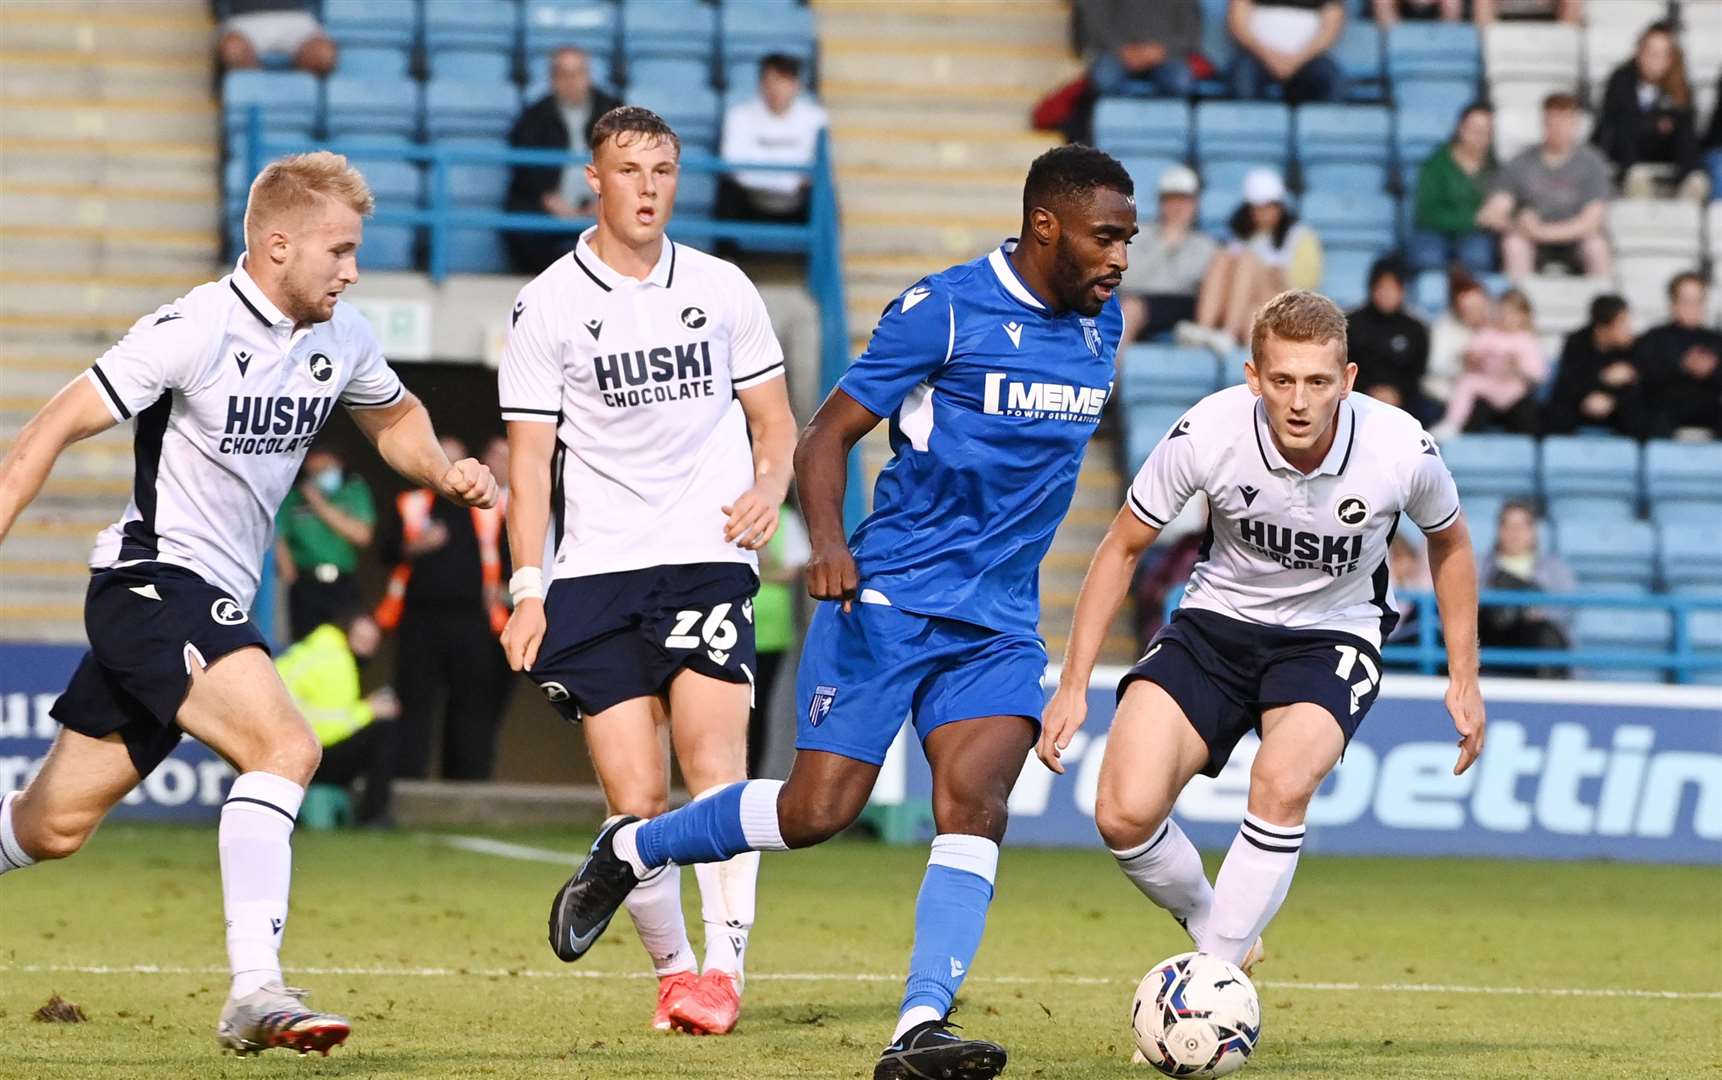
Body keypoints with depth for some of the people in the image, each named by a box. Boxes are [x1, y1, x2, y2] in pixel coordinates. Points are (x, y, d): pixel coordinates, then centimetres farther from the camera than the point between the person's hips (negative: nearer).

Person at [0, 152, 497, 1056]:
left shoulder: (341, 341, 6)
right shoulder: (194, 331, -16)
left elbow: (394, 417, 27)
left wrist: (446, 473, 7)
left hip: (216, 601, 8)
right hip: (153, 577, -8)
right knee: (285, 746, -26)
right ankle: (254, 992, -29)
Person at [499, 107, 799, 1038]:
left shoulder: (722, 288, 11)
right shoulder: (548, 305, 4)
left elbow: (774, 419, 20)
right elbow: (530, 461, 3)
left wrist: (768, 487, -2)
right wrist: (529, 591, -6)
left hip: (707, 554, 1)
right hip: (594, 574, -1)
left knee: (712, 755, -18)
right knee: (635, 799, -7)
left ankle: (724, 966, -17)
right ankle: (670, 966, 11)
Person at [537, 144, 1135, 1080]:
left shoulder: (1101, 324, 8)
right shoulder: (946, 309, -12)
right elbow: (826, 433, -10)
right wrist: (827, 543, -26)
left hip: (997, 622, 5)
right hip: (889, 596, -5)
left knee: (975, 804, -16)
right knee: (816, 811, -6)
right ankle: (627, 853, 19)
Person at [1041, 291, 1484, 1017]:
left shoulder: (1399, 449, -21)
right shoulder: (1207, 433, -23)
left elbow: (1449, 542, 4)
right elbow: (1123, 548, -5)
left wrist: (1463, 679, 6)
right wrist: (1073, 684, -7)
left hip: (1333, 636, -1)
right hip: (1218, 621, 1)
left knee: (1281, 782, -33)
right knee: (1124, 813, -18)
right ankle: (1216, 932, 12)